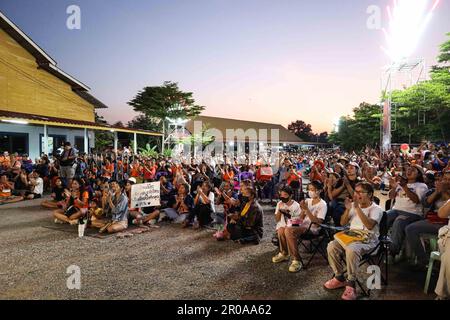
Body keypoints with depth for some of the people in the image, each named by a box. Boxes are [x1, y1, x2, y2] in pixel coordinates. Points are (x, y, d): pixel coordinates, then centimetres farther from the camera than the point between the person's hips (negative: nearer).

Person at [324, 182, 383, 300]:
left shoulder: (376, 209, -5)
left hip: (368, 240, -6)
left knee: (351, 250, -37)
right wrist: (347, 209, -7)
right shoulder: (354, 205, 12)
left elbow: (369, 225, -24)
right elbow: (342, 223, 10)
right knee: (332, 246, -20)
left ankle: (351, 284, -23)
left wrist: (357, 208, -27)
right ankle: (339, 277, -3)